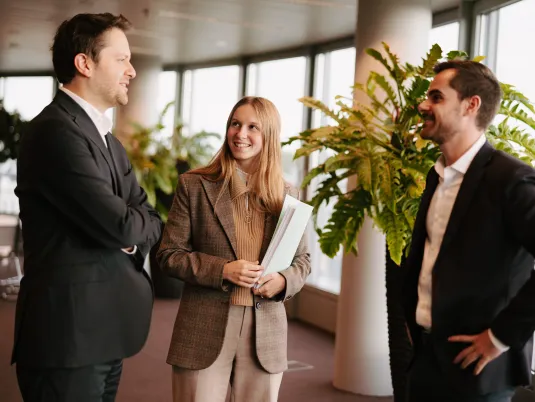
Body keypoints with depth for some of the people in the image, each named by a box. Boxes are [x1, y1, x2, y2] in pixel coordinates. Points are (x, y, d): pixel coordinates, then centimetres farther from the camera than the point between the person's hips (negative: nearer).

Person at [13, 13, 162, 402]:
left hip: (104, 329, 9)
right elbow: (119, 224, -22)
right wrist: (137, 223, 0)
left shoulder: (106, 138, 17)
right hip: (68, 333, -9)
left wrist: (131, 236, -9)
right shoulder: (57, 131, -16)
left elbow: (151, 221, 13)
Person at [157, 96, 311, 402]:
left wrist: (283, 280, -10)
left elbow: (302, 258, 13)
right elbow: (170, 254, -1)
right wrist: (222, 270, -16)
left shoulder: (285, 194, 7)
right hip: (204, 331, -2)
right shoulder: (194, 186, 0)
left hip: (265, 333, 2)